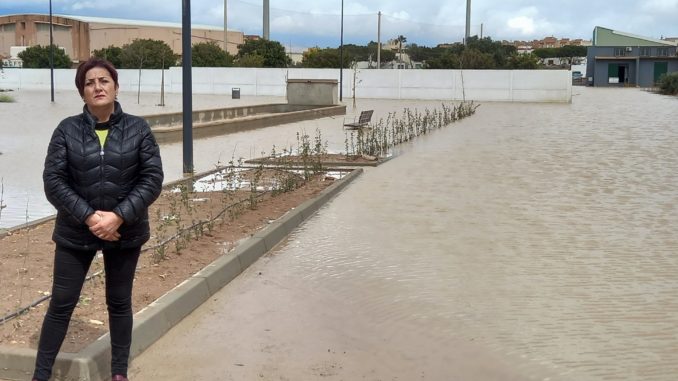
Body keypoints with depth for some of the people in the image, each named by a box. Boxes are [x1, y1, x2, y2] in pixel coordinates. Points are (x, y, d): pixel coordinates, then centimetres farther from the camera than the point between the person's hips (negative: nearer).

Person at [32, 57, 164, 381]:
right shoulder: (67, 129, -4)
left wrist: (119, 216, -18)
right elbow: (53, 180, -8)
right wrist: (88, 216, -19)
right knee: (61, 304, 7)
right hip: (75, 233, 0)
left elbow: (153, 178, -8)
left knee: (119, 303, 14)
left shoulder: (138, 129, -4)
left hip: (125, 233, 1)